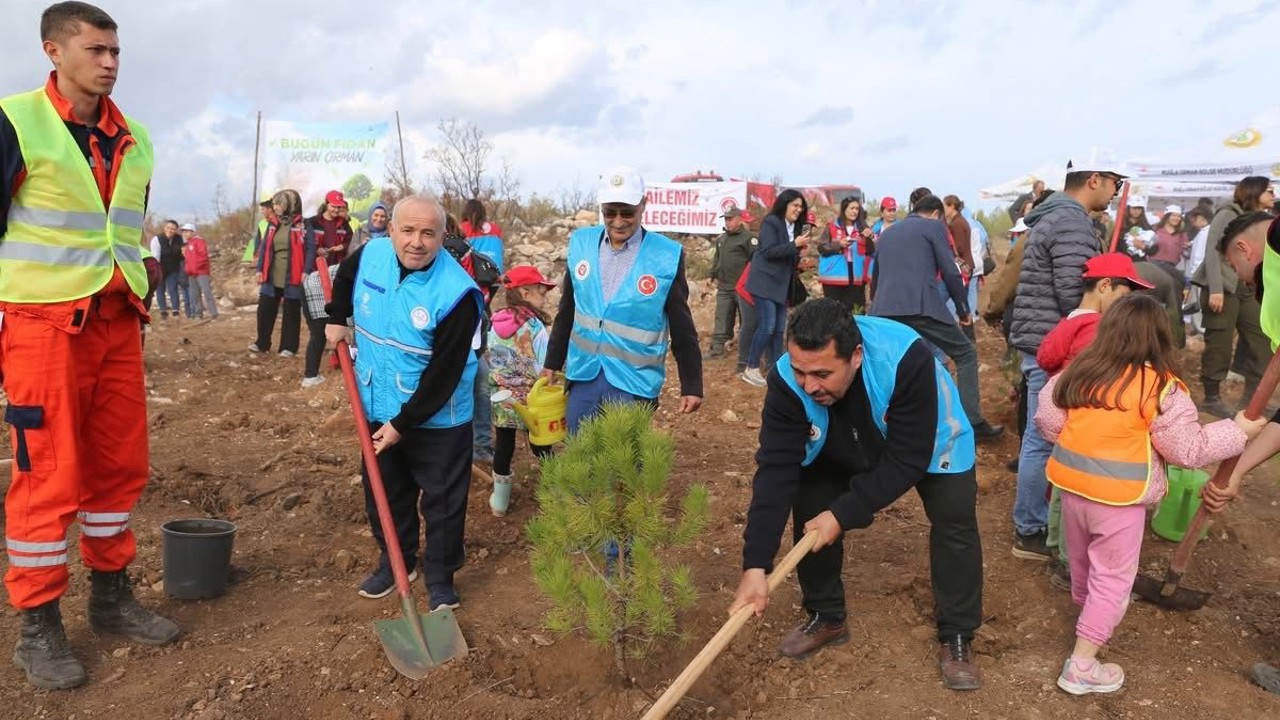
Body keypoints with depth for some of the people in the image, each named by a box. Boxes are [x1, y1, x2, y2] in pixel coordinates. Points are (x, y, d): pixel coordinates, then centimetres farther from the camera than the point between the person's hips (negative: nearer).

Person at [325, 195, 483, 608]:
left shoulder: (457, 293, -26)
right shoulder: (371, 254, -8)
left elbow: (443, 374, -23)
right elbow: (345, 278, 20)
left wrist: (403, 424, -20)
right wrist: (337, 318, 14)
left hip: (436, 419, -5)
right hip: (378, 409, 6)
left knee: (443, 501, 7)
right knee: (384, 494, 20)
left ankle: (440, 577, 25)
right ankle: (394, 561, 39)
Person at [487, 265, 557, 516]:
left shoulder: (495, 323, -3)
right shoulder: (534, 326, -18)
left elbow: (491, 361, 7)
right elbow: (543, 368, -20)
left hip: (501, 399, 4)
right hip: (531, 400, -4)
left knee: (503, 447, 15)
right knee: (541, 448, 12)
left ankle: (500, 501, 28)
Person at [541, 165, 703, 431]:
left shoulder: (667, 256, -10)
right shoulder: (581, 243, 2)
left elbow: (682, 329, -3)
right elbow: (567, 311, 12)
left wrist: (692, 386, -2)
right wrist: (552, 362, 15)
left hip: (633, 382, -4)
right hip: (583, 374, 4)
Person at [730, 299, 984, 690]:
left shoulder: (908, 360, -44)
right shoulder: (787, 380, -35)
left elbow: (906, 461, -37)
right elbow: (776, 468, -35)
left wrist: (843, 514, -37)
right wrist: (755, 565, -40)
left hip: (928, 442, -2)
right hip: (840, 450, 2)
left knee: (954, 519, -15)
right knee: (810, 511, -8)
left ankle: (956, 637, 6)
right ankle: (826, 617, 15)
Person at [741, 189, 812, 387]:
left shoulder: (795, 227, 15)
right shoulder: (771, 222, -9)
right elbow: (768, 251, -19)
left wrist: (800, 252, 1)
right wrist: (794, 244, -20)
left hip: (781, 284, 8)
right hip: (765, 282, -8)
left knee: (779, 329, 8)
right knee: (767, 326, -12)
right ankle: (751, 369, -3)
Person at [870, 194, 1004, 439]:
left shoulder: (887, 233, 27)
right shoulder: (934, 226, 10)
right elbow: (950, 272, 4)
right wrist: (964, 309, 15)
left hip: (882, 311, 5)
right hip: (921, 307, -5)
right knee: (966, 354, 9)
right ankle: (974, 423, 4)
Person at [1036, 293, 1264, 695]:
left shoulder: (1079, 371, -3)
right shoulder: (1161, 387, -15)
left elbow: (1047, 422, 4)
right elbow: (1187, 449, -10)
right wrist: (1238, 431, 3)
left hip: (1071, 482, 5)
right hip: (1119, 496, -5)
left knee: (1083, 562, 26)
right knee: (1112, 577, 7)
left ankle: (1089, 611, 53)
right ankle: (1082, 665, 9)